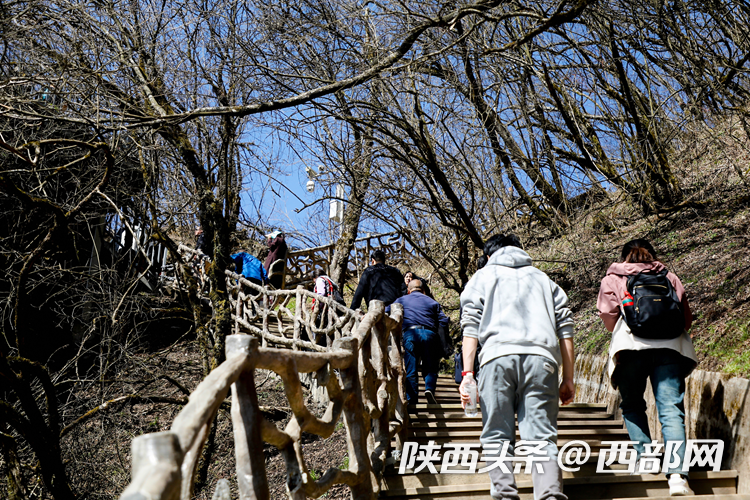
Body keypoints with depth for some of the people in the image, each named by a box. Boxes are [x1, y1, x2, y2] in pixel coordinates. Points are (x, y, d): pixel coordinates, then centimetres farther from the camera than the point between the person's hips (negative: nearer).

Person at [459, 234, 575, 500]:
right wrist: (568, 379, 17)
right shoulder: (542, 278, 29)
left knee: (497, 436, 3)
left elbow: (471, 325, 7)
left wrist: (467, 373, 1)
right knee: (542, 436, -2)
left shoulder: (483, 276, 22)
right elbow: (565, 328, 19)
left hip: (498, 356, -2)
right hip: (541, 358, 2)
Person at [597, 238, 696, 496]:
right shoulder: (669, 278, 21)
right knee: (671, 409, -3)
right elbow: (686, 318, 17)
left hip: (631, 348, -1)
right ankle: (677, 474, -12)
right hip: (670, 348, 1)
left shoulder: (612, 279, 17)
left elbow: (608, 314, 6)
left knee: (632, 405, 16)